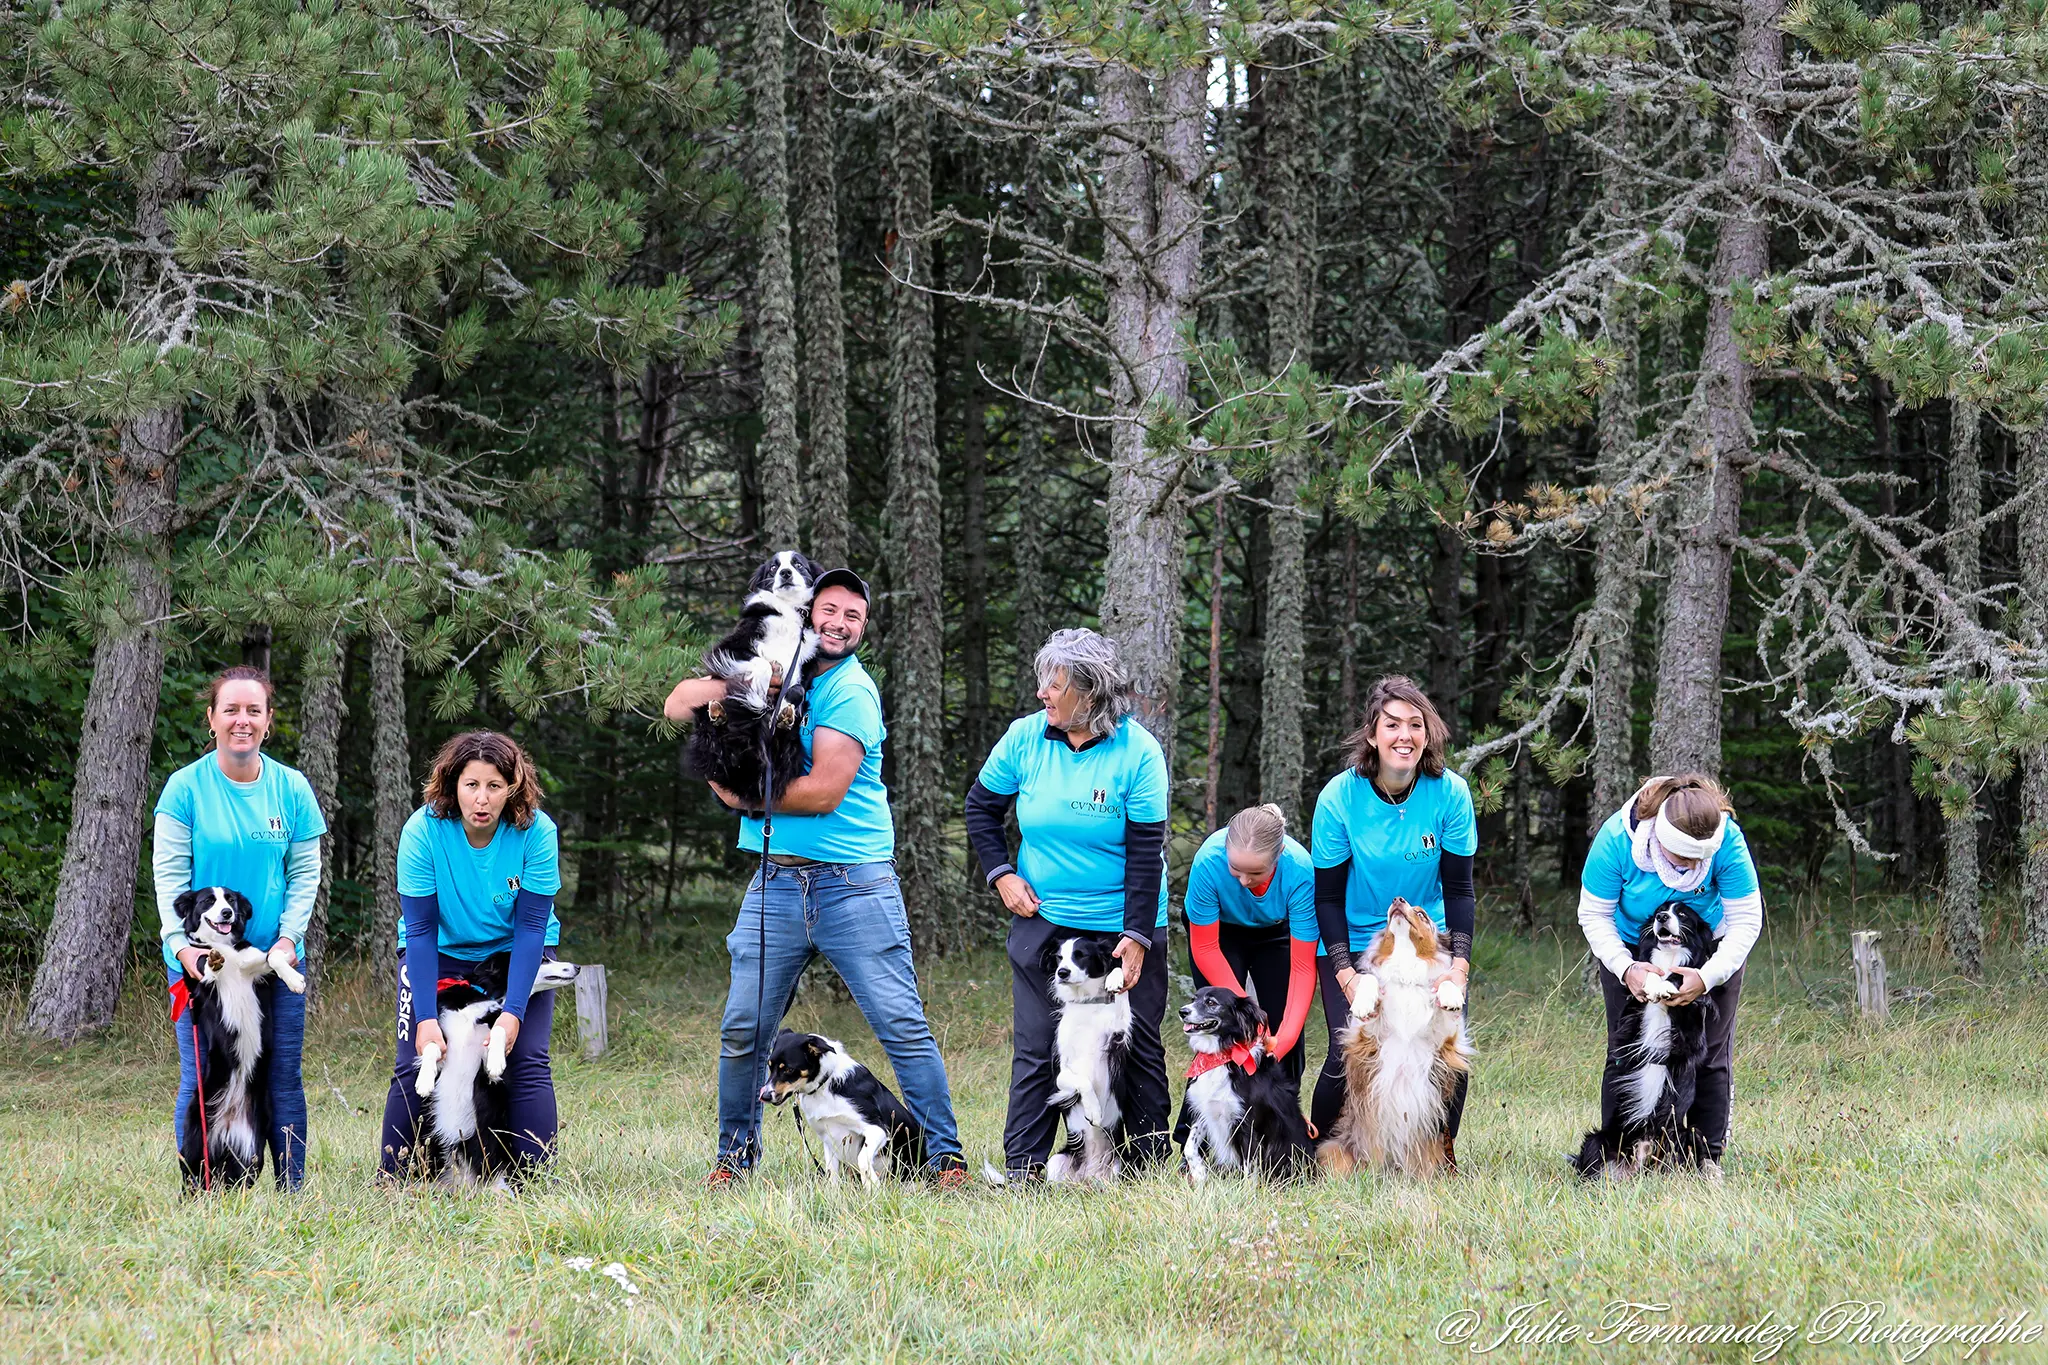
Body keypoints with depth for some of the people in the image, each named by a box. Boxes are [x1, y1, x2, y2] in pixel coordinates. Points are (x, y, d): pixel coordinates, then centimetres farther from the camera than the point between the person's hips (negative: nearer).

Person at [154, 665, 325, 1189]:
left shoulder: (291, 788, 3)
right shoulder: (186, 787, -4)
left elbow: (305, 872, 6)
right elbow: (169, 872, -5)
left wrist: (289, 937, -7)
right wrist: (181, 943, -16)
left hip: (275, 956, 2)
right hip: (199, 959, -2)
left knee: (283, 1076, 3)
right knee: (201, 1080, -3)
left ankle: (292, 1191, 11)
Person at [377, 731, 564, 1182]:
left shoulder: (536, 832, -22)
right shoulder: (423, 831, -23)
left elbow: (531, 928, -19)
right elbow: (420, 930, -20)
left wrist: (513, 1014, -26)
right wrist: (425, 1019, -26)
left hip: (515, 954, 0)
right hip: (439, 954, 0)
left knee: (528, 1063, -14)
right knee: (413, 1068, -10)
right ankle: (391, 1184, -1)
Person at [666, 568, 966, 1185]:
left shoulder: (851, 691, -7)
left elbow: (824, 791, -16)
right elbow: (680, 703, 7)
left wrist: (741, 792, -4)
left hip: (855, 884, -5)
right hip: (777, 881, 5)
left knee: (903, 1027, -7)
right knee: (742, 1029, 4)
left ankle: (945, 1157, -2)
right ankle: (735, 1154, 20)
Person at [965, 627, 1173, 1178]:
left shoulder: (1138, 752, -13)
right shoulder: (1025, 737, -5)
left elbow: (1146, 852, -12)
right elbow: (981, 807, 11)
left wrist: (1136, 936, -16)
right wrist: (1001, 875, -1)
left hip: (1121, 926, -2)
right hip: (1042, 921, 2)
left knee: (1137, 1048, 3)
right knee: (1036, 1050, 0)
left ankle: (1148, 1167, 12)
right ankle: (1021, 1170, 2)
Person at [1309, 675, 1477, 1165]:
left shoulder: (1449, 793, -11)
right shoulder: (1340, 797, -15)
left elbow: (1458, 889, -2)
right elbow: (1328, 895, -7)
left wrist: (1459, 964, -13)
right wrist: (1346, 974, -16)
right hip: (1353, 944, -2)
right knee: (1350, 1055, -17)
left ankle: (1441, 1149, 11)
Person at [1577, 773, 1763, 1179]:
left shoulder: (1728, 841, -31)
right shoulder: (1618, 839, -32)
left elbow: (1746, 920, -23)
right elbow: (1594, 916, -19)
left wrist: (1707, 978, -36)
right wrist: (1625, 968, -34)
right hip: (1630, 948, 0)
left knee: (1710, 1054, -3)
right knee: (1626, 1052, -5)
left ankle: (1709, 1157, 4)